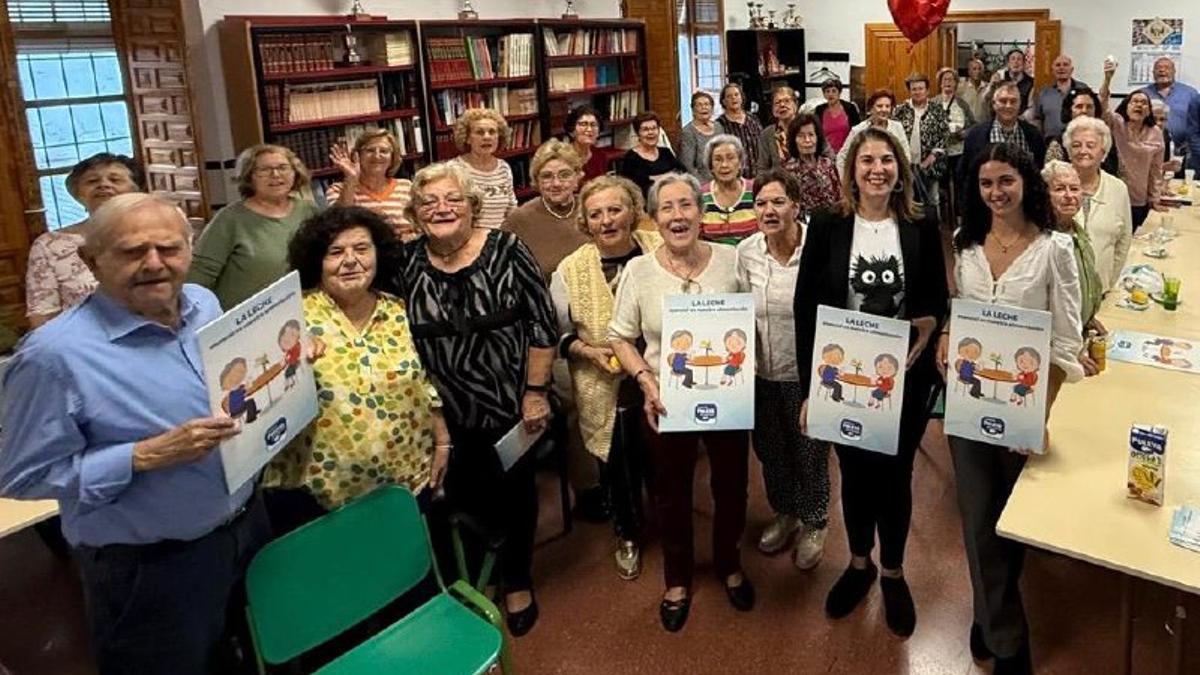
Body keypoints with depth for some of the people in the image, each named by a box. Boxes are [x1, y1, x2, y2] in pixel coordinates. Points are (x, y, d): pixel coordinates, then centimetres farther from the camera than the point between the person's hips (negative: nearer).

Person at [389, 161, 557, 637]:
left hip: (510, 405, -1)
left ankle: (517, 582, 36)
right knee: (459, 498, 13)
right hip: (443, 414, 2)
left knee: (514, 492, 14)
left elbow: (542, 323, -9)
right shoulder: (405, 262, -3)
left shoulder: (506, 250, -10)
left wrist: (536, 392, -10)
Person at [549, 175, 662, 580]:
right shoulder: (570, 271, -8)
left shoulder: (661, 251, -9)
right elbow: (557, 334, 0)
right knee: (621, 469, 15)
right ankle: (628, 536, 42)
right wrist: (589, 352, -16)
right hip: (608, 394, 0)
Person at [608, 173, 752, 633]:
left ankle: (729, 564, 46)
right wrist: (646, 381, -16)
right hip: (668, 402, -1)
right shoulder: (638, 271, -9)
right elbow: (621, 338, -2)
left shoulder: (730, 260, -7)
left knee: (731, 486, 18)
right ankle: (677, 578, 41)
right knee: (672, 493, 16)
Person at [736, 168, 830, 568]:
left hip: (808, 373, -4)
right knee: (770, 449, 21)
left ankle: (814, 523, 40)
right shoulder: (746, 252, -5)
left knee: (810, 452, 14)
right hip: (762, 373, 4)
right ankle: (785, 513, 48)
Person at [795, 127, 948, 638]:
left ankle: (893, 573, 34)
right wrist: (809, 385, -9)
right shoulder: (827, 227, -5)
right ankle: (859, 563, 38)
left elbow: (938, 302, 5)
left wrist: (926, 326, -19)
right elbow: (805, 307, -6)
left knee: (895, 475, 12)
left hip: (905, 378, 0)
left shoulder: (922, 229, -1)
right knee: (854, 472, 14)